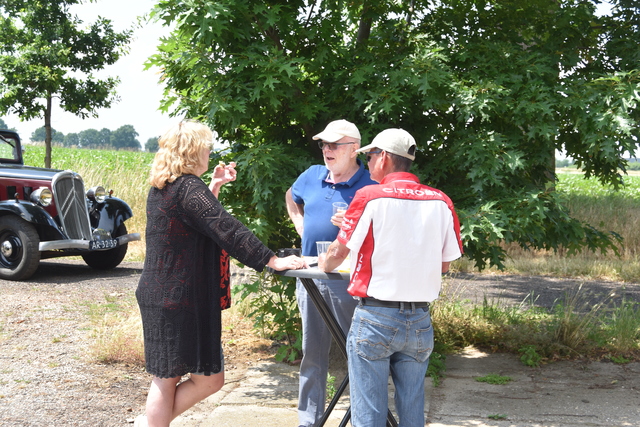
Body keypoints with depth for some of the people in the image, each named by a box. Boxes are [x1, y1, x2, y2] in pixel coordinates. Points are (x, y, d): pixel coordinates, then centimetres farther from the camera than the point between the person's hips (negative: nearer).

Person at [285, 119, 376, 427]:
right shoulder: (312, 176, 8)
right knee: (312, 352, 13)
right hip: (310, 277, 6)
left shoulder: (370, 185, -10)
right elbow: (292, 199, 30)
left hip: (349, 281, -6)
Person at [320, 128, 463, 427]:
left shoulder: (370, 197, -9)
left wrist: (323, 265, 20)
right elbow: (444, 265, 7)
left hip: (375, 319, -4)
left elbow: (338, 253, -1)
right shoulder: (441, 202, 1)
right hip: (419, 321, 4)